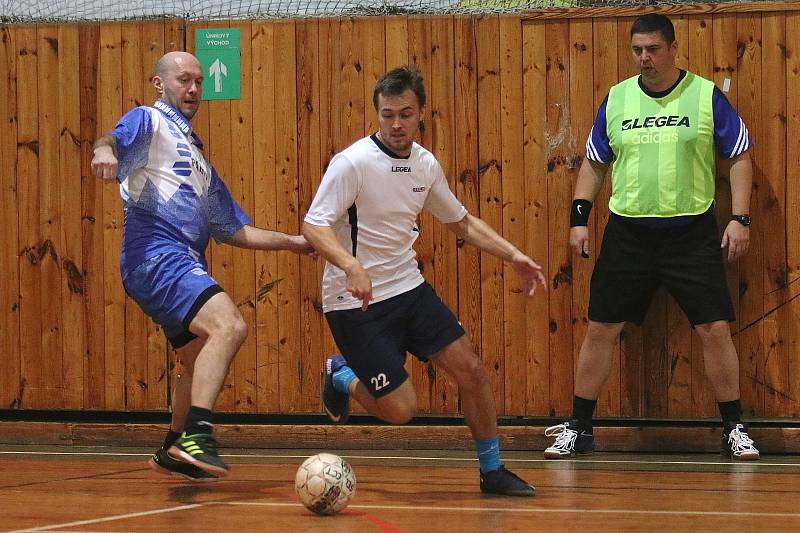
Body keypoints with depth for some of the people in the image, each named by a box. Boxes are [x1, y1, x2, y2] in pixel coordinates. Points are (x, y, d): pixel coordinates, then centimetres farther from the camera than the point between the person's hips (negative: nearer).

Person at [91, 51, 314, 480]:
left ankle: (173, 452, 37)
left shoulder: (196, 158, 29)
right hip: (156, 254, -10)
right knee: (229, 325, -28)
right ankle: (195, 437, -35)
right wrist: (104, 148, -45)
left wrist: (291, 242, 26)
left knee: (204, 360, 22)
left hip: (185, 265, 10)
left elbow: (233, 231, 32)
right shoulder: (149, 121, 4)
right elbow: (117, 138, -21)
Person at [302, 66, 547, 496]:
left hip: (408, 289, 6)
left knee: (471, 370, 0)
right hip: (356, 301, -6)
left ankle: (492, 472, 16)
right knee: (400, 408, -10)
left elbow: (461, 222, 19)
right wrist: (351, 266, -40)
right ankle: (341, 377, 21)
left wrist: (514, 256, 9)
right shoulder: (353, 162, -18)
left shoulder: (426, 164, 4)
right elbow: (313, 226, -23)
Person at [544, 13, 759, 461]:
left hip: (692, 233, -2)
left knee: (716, 329, -5)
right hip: (628, 233, 2)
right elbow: (594, 163, 15)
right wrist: (579, 217, 6)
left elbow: (741, 156, 1)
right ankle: (579, 428, 15)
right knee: (600, 330, 3)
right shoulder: (616, 98, 5)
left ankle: (735, 429, 9)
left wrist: (740, 218, -7)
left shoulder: (705, 95, -3)